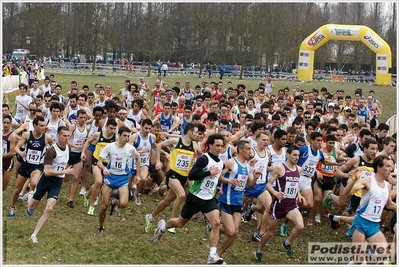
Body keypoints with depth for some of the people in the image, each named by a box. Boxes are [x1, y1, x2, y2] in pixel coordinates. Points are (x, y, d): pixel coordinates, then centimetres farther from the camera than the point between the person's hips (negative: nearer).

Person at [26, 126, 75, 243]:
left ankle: (34, 235, -4)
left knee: (49, 209, -15)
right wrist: (64, 172, -26)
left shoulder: (67, 148, 2)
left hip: (57, 182, 4)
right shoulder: (52, 150, -21)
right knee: (31, 209, 14)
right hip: (46, 180, -4)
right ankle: (30, 197, 52)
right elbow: (47, 172, -26)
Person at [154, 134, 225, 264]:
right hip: (195, 197, -5)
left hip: (209, 198, 5)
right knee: (180, 223, 13)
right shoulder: (203, 159, -16)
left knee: (216, 223, -17)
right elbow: (191, 176, -25)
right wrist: (210, 172, -26)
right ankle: (163, 225, 45)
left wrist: (216, 188, 10)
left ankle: (212, 255, -14)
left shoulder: (220, 163, 8)